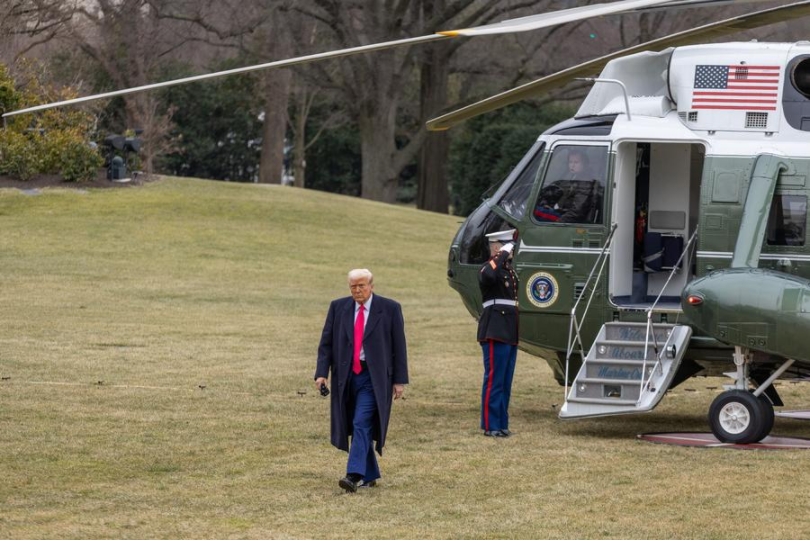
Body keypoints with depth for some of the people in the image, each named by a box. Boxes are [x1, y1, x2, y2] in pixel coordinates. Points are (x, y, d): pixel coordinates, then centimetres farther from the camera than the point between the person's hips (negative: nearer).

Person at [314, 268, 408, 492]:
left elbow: (399, 346, -1)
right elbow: (326, 342, 6)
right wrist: (322, 373, -6)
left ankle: (354, 475, -22)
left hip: (373, 377, -4)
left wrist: (399, 380, -4)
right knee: (358, 428, 10)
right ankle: (369, 475, 22)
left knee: (362, 424, -16)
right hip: (346, 376, 4)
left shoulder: (389, 309, -3)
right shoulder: (338, 307, 5)